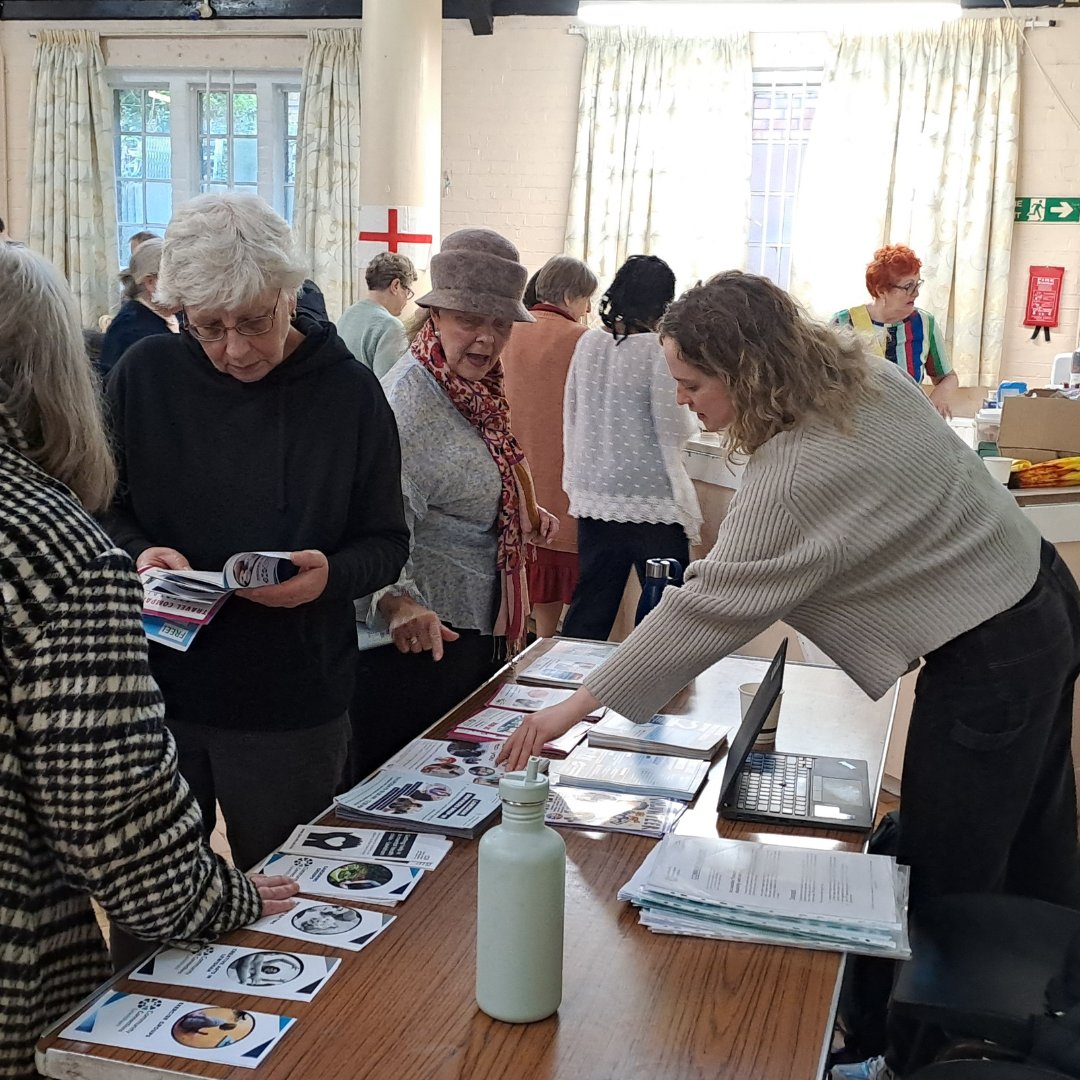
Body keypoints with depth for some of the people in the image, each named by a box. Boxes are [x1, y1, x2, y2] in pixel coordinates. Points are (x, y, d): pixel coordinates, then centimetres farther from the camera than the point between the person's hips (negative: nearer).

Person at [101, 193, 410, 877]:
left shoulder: (349, 392, -6)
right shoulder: (144, 376, -3)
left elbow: (387, 542, 0)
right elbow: (104, 511, 7)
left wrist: (332, 575, -21)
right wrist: (138, 553, -14)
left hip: (294, 704, -1)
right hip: (157, 688, 2)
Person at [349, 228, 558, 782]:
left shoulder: (476, 390, 9)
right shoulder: (409, 399, -22)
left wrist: (523, 516, 16)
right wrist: (399, 602, -49)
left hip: (477, 628, 10)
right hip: (423, 635, -10)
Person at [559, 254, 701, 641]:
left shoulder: (588, 343, 4)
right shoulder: (658, 349, -13)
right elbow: (675, 430, -12)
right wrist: (691, 418, 10)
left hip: (593, 496, 6)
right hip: (652, 503, -6)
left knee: (589, 609, 13)